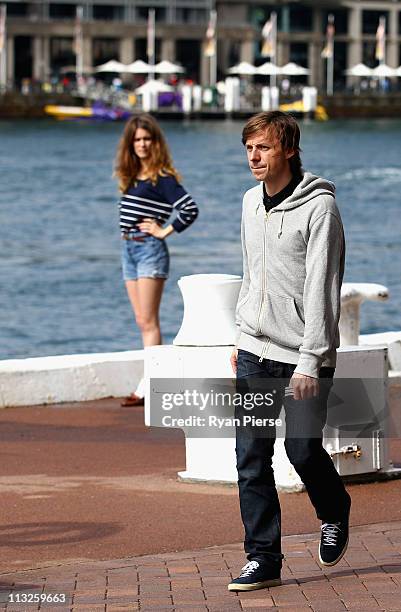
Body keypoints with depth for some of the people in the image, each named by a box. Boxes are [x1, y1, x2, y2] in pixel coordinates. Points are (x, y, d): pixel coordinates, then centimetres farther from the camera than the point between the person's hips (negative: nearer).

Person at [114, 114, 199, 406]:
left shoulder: (162, 177, -9)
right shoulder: (132, 176, 14)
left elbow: (190, 209, -17)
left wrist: (164, 231, -12)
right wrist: (128, 231, 8)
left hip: (149, 249, -8)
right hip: (128, 249, 8)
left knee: (148, 322, -9)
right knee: (143, 322, 8)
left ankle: (147, 386, -10)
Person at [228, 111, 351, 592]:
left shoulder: (319, 206, -13)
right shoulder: (251, 202, 10)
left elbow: (320, 290, -16)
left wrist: (310, 361, -20)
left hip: (303, 355, -6)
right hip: (256, 353, 6)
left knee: (302, 449, -1)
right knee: (251, 455, -1)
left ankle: (334, 515, 30)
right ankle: (263, 559, 4)